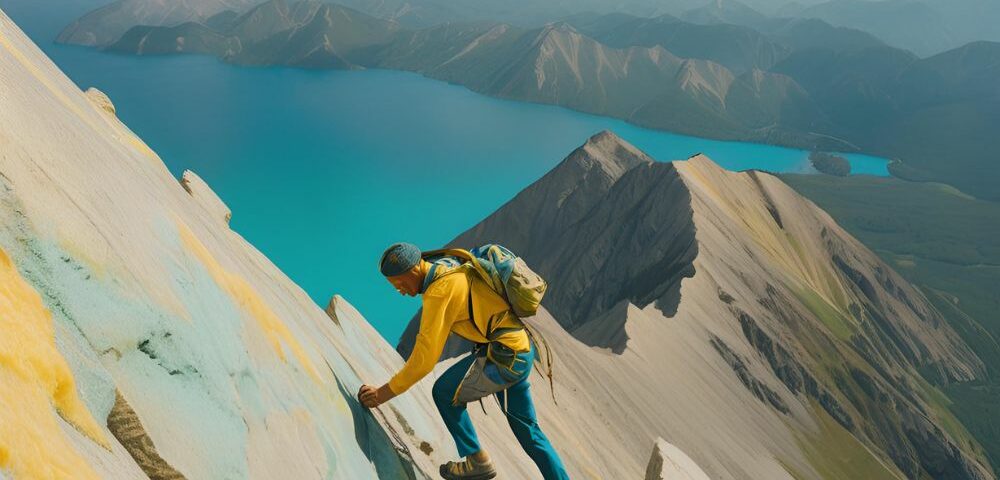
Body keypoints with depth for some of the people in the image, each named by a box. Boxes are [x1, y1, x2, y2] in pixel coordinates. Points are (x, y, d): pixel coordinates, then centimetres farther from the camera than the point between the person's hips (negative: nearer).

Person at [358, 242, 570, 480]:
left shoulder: (439, 292, -19)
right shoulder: (450, 268, 8)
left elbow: (425, 358, -20)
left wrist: (383, 393, -13)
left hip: (504, 357, -9)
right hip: (522, 351, 10)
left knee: (444, 393, 5)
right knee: (528, 430, 18)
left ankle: (477, 460, 13)